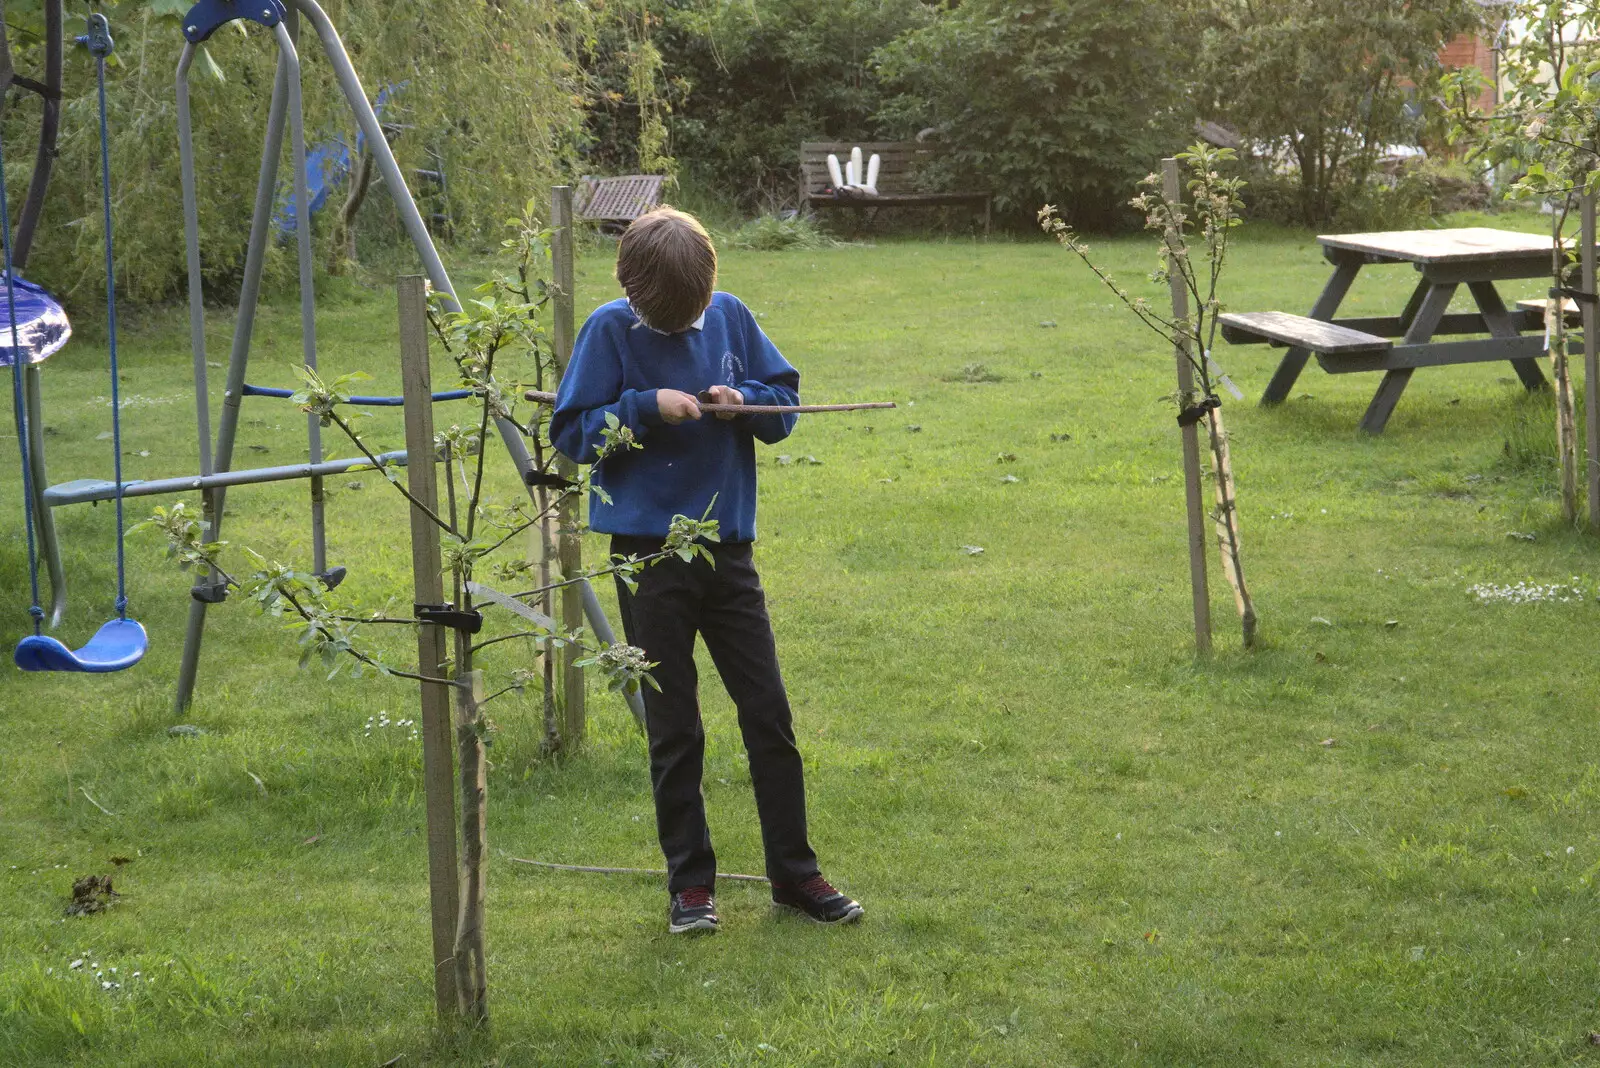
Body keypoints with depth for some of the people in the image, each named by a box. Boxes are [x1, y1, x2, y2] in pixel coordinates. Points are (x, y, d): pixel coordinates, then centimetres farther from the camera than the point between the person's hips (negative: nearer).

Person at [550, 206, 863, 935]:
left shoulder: (729, 316, 1)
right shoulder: (611, 330, -7)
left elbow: (785, 404, 8)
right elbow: (570, 432, -6)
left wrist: (743, 402, -13)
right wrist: (647, 405, -18)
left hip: (728, 546, 3)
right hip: (650, 552, -3)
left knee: (769, 715, 6)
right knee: (674, 731, 5)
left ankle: (794, 875, 16)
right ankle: (690, 883, 17)